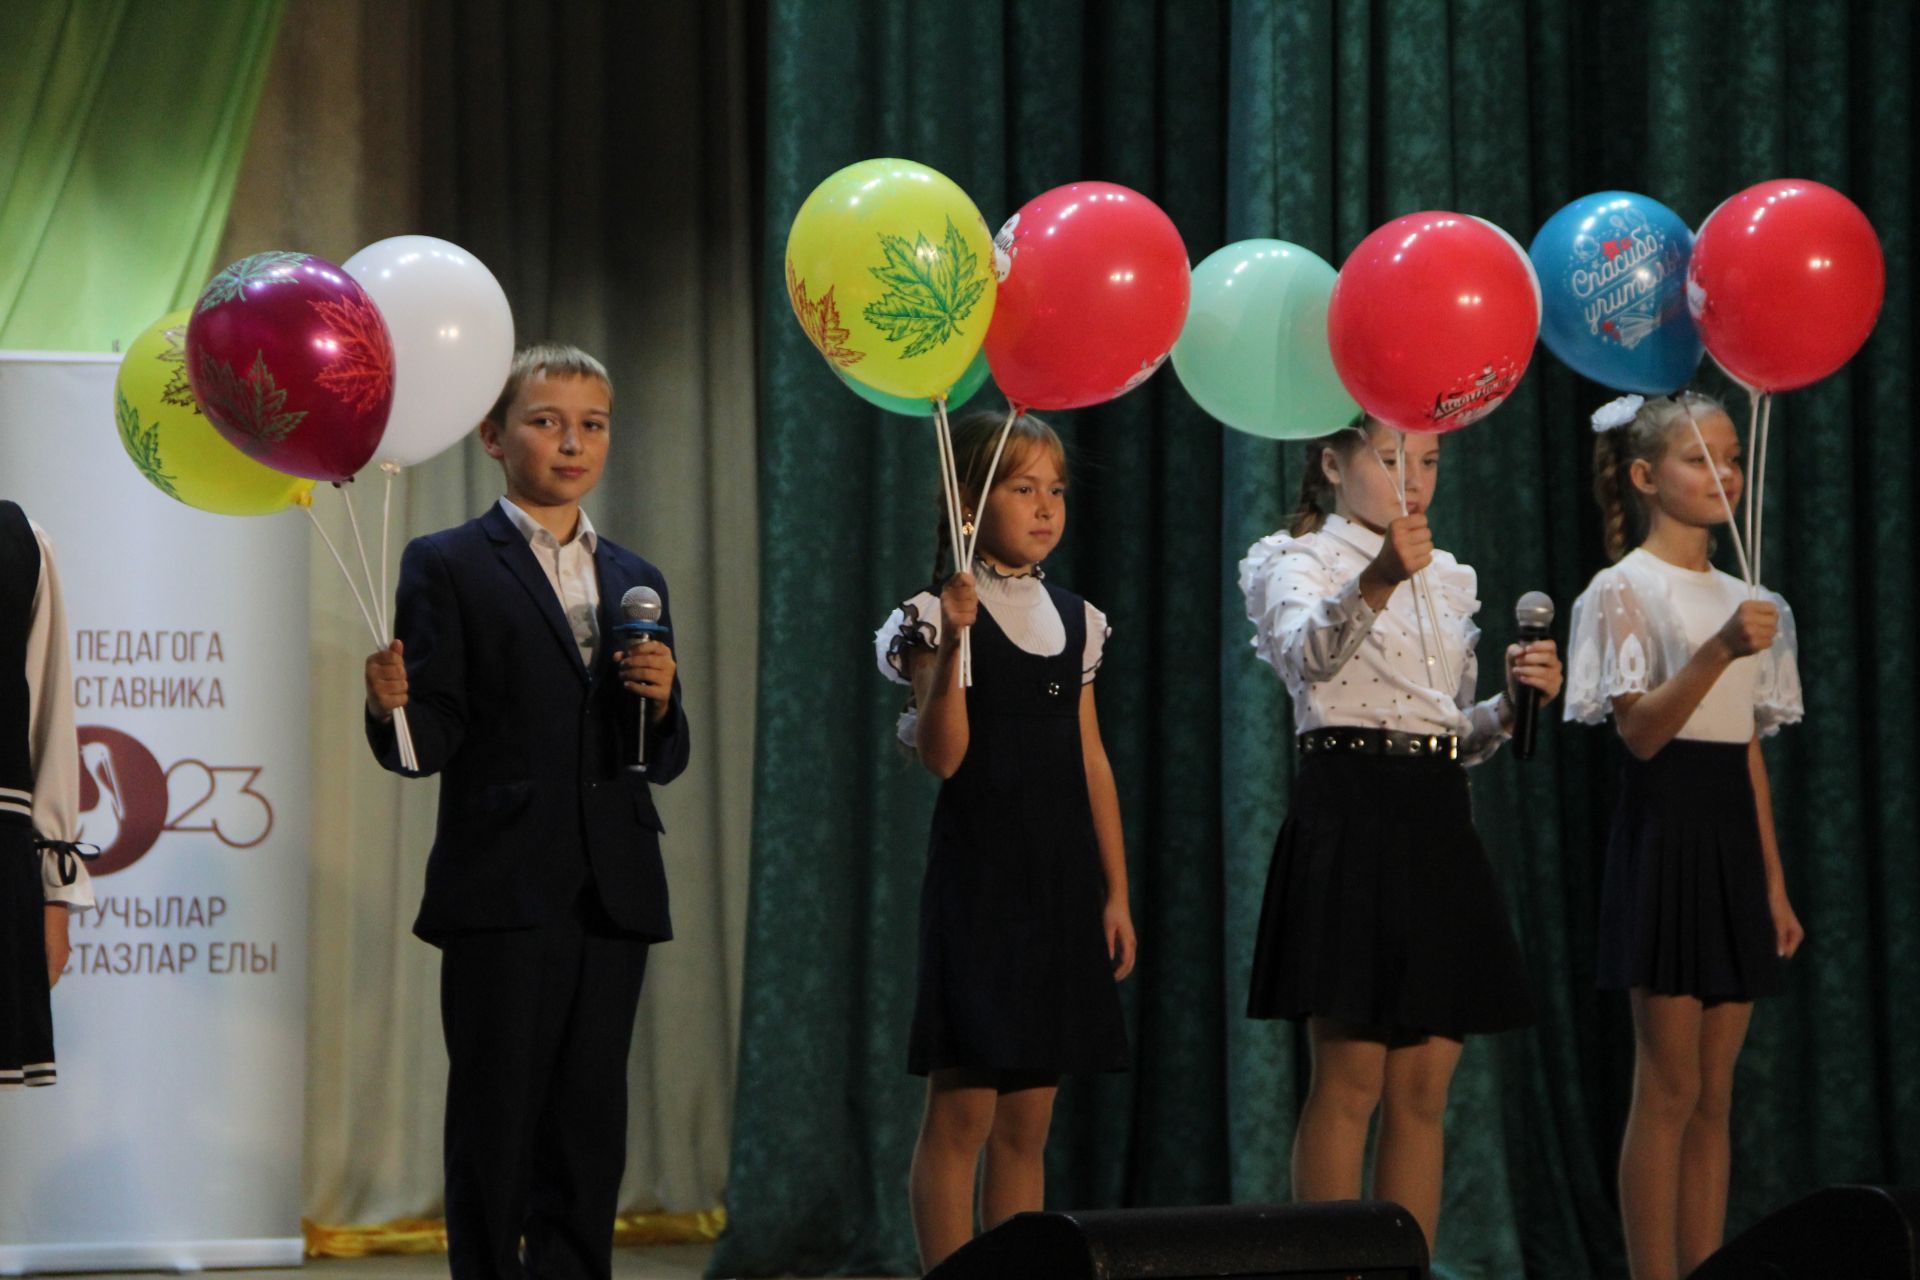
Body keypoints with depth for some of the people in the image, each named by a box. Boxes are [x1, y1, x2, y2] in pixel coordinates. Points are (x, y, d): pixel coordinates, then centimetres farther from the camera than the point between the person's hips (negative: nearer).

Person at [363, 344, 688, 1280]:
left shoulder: (634, 581, 17)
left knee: (589, 1135, 6)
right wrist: (395, 708, -27)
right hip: (503, 896, -5)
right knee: (494, 1132, -3)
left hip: (611, 895, 5)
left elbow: (662, 762, 15)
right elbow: (432, 742, -6)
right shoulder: (448, 566, 1)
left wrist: (658, 702, -5)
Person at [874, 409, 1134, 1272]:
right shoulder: (939, 615, -5)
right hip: (978, 876, -6)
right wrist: (953, 642, -25)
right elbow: (944, 756, -14)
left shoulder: (1075, 619, 12)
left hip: (1061, 878, 6)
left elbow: (1092, 761, 14)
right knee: (962, 1112, -6)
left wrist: (1116, 891, 11)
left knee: (1027, 1123, 8)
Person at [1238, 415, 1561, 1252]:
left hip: (1438, 829, 6)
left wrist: (1509, 705, 0)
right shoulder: (1299, 561, -1)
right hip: (1349, 817, -6)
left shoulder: (1450, 580, 19)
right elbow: (1306, 655, -24)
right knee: (1349, 1082, -8)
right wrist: (1376, 584, -42)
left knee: (1423, 1092, 4)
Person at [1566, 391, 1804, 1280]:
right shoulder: (1626, 588, -4)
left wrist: (1774, 882, 13)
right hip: (1664, 829, -7)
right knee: (1670, 1089, -8)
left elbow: (1751, 749, 17)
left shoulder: (1741, 597, 16)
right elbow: (1640, 730, -15)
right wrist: (1719, 651, -28)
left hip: (1733, 838, 7)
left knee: (1713, 1098, 5)